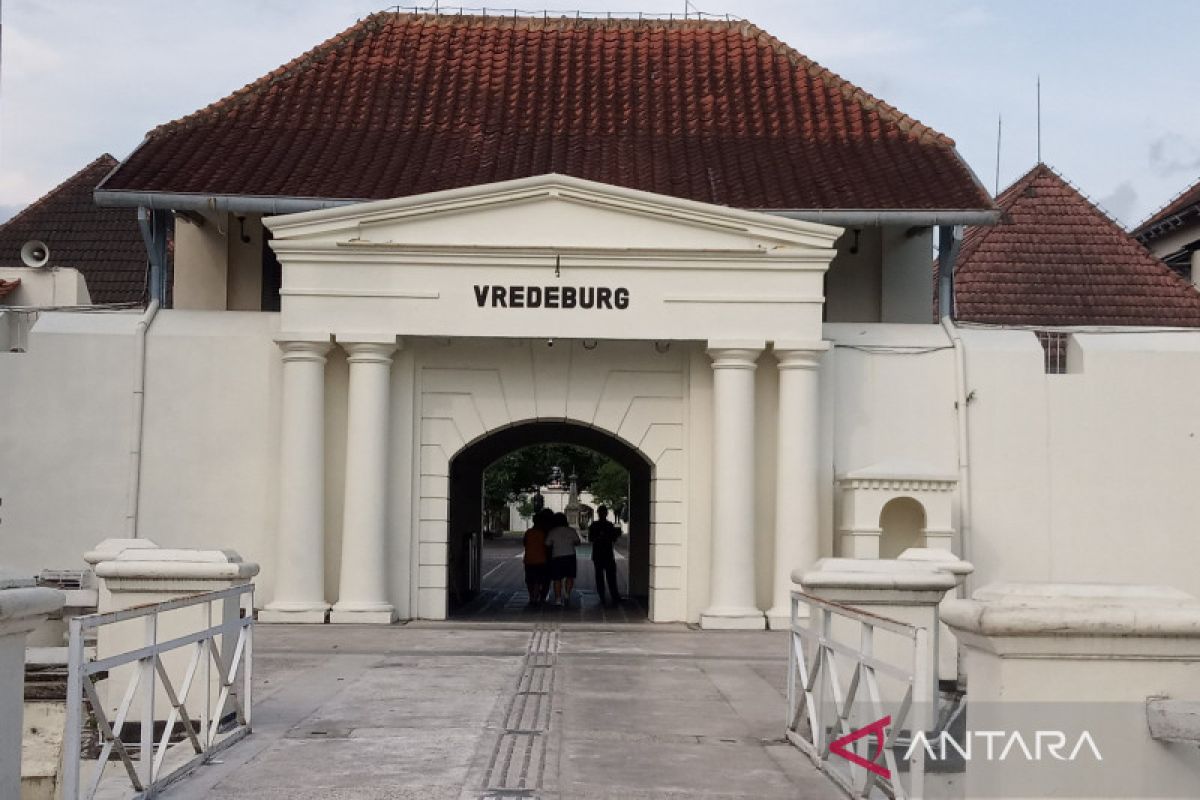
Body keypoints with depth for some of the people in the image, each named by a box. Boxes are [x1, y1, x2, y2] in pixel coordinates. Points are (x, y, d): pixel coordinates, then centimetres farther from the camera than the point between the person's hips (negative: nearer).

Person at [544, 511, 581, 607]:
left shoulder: (552, 532, -2)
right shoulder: (571, 530, 1)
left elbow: (547, 544, 0)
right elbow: (578, 542, 6)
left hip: (556, 557, -1)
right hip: (570, 555, 1)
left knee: (557, 579, 5)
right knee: (570, 577, 12)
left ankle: (558, 598, 2)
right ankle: (568, 594, -4)